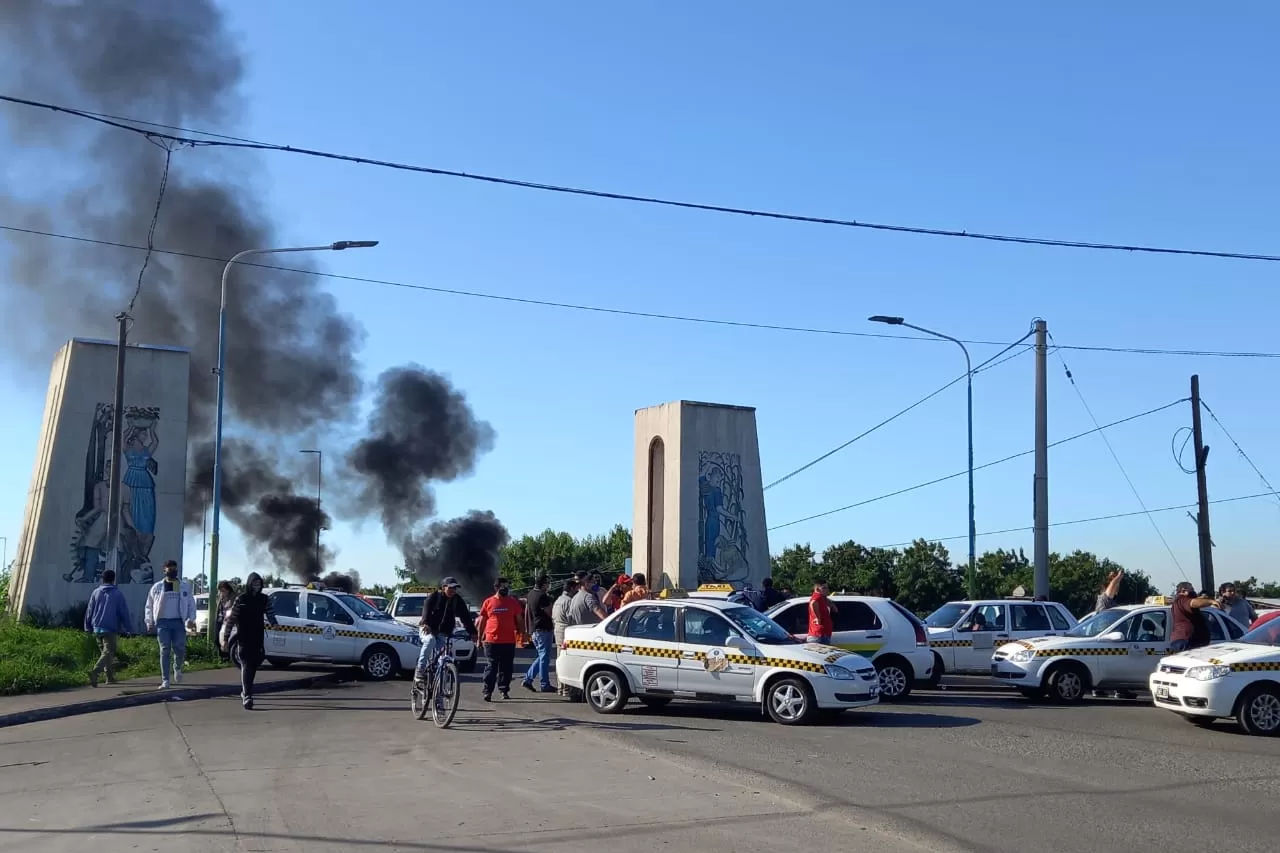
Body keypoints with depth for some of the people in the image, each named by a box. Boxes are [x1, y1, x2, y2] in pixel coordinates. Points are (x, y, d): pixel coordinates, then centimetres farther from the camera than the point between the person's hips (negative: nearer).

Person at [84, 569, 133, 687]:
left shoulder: (96, 593, 7)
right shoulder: (118, 594, -3)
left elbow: (89, 611, 9)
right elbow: (124, 612, -2)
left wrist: (88, 628, 16)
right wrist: (126, 628, 6)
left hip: (97, 628, 5)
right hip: (111, 629, -5)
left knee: (106, 651, 17)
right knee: (108, 653, -7)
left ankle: (110, 676, 21)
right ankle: (95, 672, -29)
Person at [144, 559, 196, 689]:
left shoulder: (185, 586, 9)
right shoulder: (157, 587, 8)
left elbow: (191, 604, 9)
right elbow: (149, 606, 11)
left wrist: (191, 619, -3)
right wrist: (150, 622, 3)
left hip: (179, 622, 0)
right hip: (163, 622, 0)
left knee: (180, 649, -5)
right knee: (165, 651, -2)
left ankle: (177, 668, 27)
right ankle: (165, 680, 0)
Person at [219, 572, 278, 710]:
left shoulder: (264, 600, 8)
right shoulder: (241, 599, -3)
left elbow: (270, 613, 5)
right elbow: (231, 619, -3)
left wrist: (274, 623, -15)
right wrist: (225, 638, -5)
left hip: (258, 638, 4)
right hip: (244, 638, -4)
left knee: (253, 666, 11)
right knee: (246, 665, -12)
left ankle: (245, 692, 30)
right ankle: (247, 697, -19)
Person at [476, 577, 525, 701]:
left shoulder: (513, 602, 7)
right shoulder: (488, 602, 4)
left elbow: (519, 619, 13)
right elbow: (482, 621, 9)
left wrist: (519, 632, 8)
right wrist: (480, 637, 7)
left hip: (509, 641, 2)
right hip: (491, 641, -2)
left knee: (506, 667, 7)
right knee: (491, 667, -3)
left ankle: (504, 690, 17)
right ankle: (486, 691, -2)